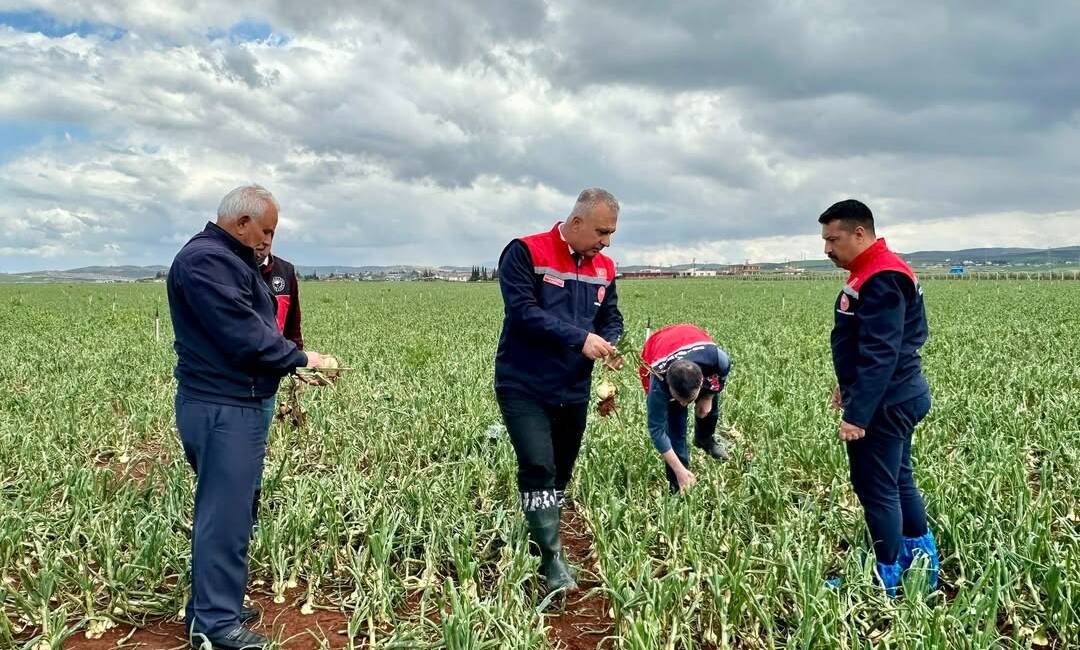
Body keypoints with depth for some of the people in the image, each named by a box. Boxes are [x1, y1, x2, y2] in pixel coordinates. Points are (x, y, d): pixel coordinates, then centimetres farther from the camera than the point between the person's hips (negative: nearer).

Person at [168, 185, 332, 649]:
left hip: (235, 404, 11)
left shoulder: (227, 259, 18)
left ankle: (211, 605, 27)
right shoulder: (205, 259, -17)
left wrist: (291, 366, 8)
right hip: (221, 408, -11)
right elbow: (243, 335, -22)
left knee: (225, 510, 16)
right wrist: (300, 358, -11)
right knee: (224, 514, -4)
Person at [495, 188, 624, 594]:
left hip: (573, 392, 6)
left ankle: (536, 541, 30)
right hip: (524, 388, -6)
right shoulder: (525, 253, -12)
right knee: (538, 468, -17)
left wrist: (609, 344, -12)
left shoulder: (604, 269, 8)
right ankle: (552, 559, -8)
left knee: (560, 474, 13)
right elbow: (523, 311, -22)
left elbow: (612, 318, 13)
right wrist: (580, 338, -26)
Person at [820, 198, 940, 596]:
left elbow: (880, 354, -27)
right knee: (898, 481, 19)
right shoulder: (877, 272, 12)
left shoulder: (880, 279, -22)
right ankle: (922, 565, 32)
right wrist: (848, 386, 25)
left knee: (876, 489, -1)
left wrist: (857, 414, -28)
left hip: (883, 405, -11)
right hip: (895, 399, 11)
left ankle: (887, 581, 11)